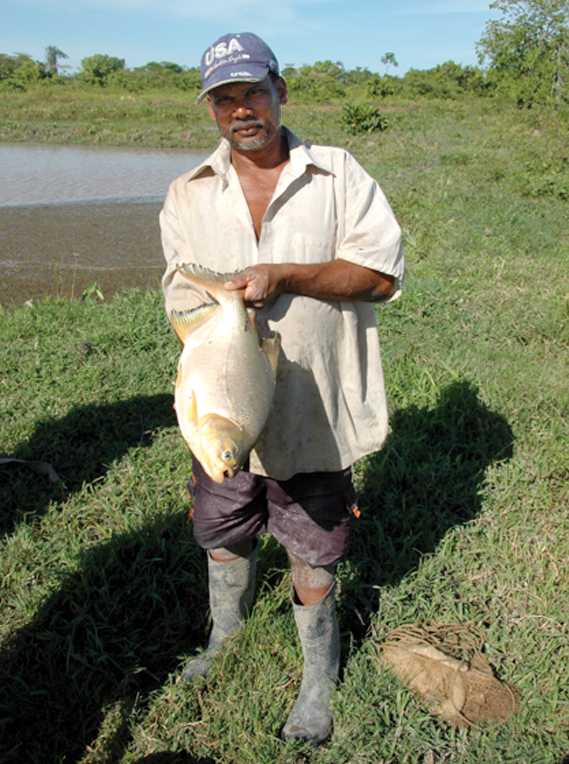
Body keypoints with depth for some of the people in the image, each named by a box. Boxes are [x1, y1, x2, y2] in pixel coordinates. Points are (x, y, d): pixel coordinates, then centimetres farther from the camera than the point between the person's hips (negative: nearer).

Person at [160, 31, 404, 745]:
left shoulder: (338, 175, -2)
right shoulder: (188, 196, 5)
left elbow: (381, 272, -10)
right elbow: (183, 293, -1)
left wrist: (279, 273, -19)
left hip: (313, 410, -3)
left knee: (312, 552, 10)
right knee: (222, 535, 20)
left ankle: (319, 677, 34)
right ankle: (225, 641, 48)